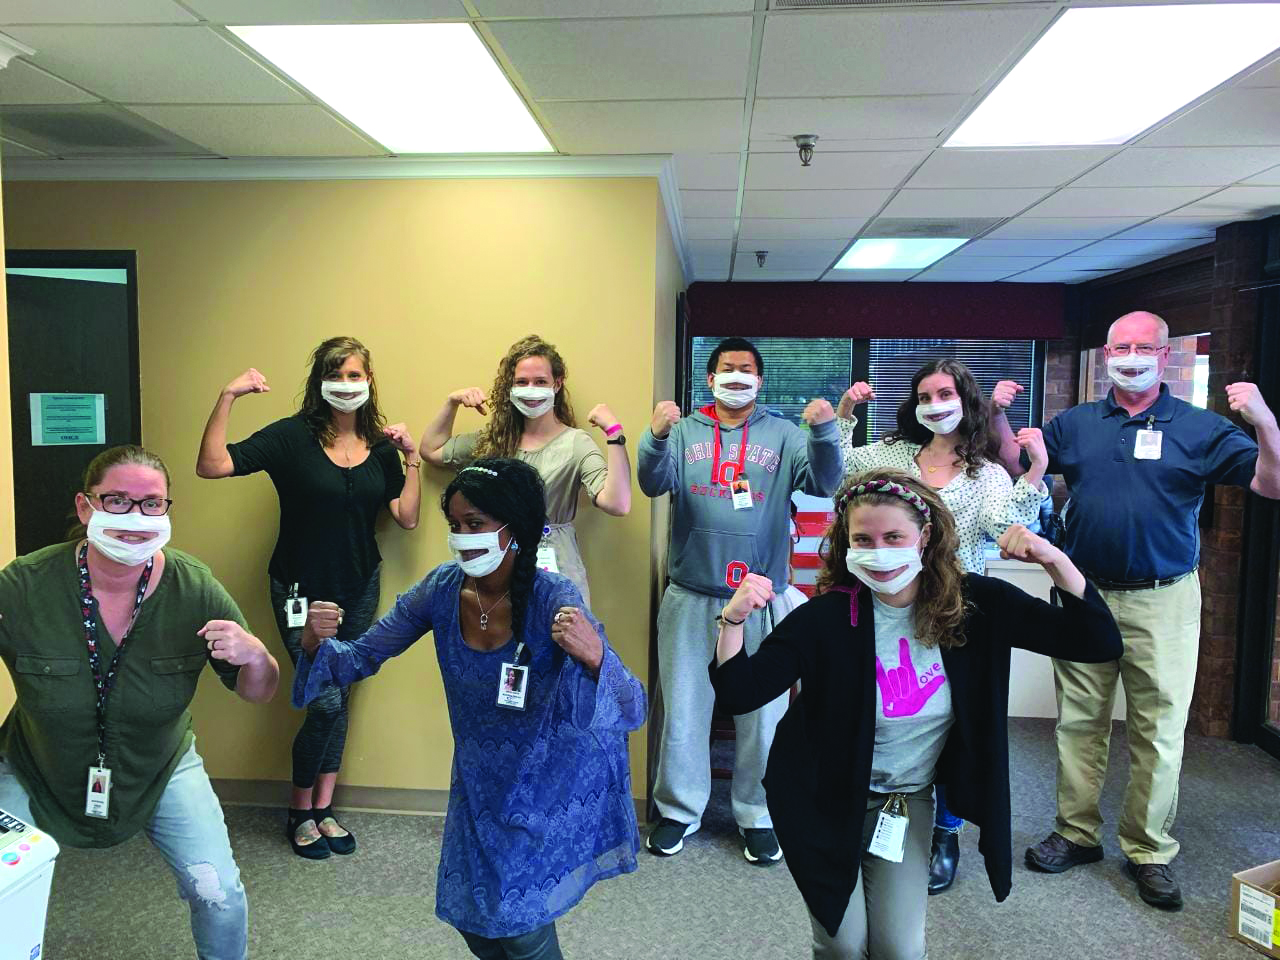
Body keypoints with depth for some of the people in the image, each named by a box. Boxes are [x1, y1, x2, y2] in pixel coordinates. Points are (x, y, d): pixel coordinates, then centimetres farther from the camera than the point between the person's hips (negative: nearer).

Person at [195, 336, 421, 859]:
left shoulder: (381, 446, 1)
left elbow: (407, 518, -1)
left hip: (358, 590, 4)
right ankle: (299, 812, 17)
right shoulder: (292, 436, -12)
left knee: (336, 700, 12)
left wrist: (410, 459, -9)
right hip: (301, 590, -4)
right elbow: (212, 465, -21)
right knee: (327, 701, -7)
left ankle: (323, 809, 27)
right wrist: (227, 397, -27)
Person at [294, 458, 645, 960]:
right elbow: (365, 655, -5)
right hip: (480, 779, 5)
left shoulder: (553, 600, -28)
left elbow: (632, 713, -31)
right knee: (474, 919, 18)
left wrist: (594, 656, -52)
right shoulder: (443, 589, -15)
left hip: (551, 780, -5)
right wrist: (318, 645, -27)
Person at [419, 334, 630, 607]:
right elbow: (431, 451, 19)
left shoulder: (576, 443, -9)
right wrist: (452, 402, 9)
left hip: (554, 569, -4)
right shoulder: (493, 440, 7)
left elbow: (617, 505, -23)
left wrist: (613, 431, -26)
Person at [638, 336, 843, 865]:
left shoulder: (783, 435, 5)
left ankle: (759, 816, 27)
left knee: (762, 711, 8)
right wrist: (656, 437, -28)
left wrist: (825, 432, -27)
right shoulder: (685, 431, 6)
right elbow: (654, 483, -8)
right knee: (683, 707, 10)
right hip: (691, 596, 1)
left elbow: (824, 482, -8)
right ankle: (679, 810, 28)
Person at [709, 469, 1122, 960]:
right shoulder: (827, 616, -23)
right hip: (826, 800, -2)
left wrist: (1056, 561, -30)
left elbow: (1099, 644, -16)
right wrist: (733, 620, -44)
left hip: (908, 800, 2)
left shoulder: (978, 605, -14)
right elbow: (741, 693, -26)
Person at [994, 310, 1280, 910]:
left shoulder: (1198, 428, -1)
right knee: (1079, 721, 12)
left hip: (1162, 602, -2)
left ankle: (1149, 852, 20)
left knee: (1158, 730, 5)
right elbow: (1016, 464, 12)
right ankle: (1077, 833, 26)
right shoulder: (1076, 424, 7)